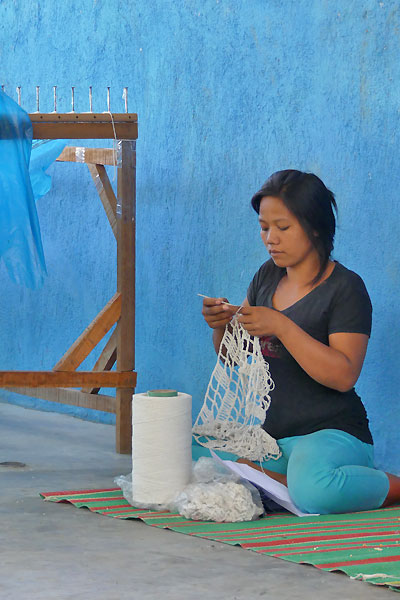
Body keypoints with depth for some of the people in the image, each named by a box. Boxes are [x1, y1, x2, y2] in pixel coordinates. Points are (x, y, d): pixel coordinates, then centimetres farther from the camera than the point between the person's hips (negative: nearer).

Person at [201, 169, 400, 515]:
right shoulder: (268, 276, 11)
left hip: (335, 433, -7)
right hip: (274, 436, 7)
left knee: (313, 492, -38)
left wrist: (281, 327, -25)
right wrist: (221, 327, -6)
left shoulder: (346, 288, -9)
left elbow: (344, 376, -20)